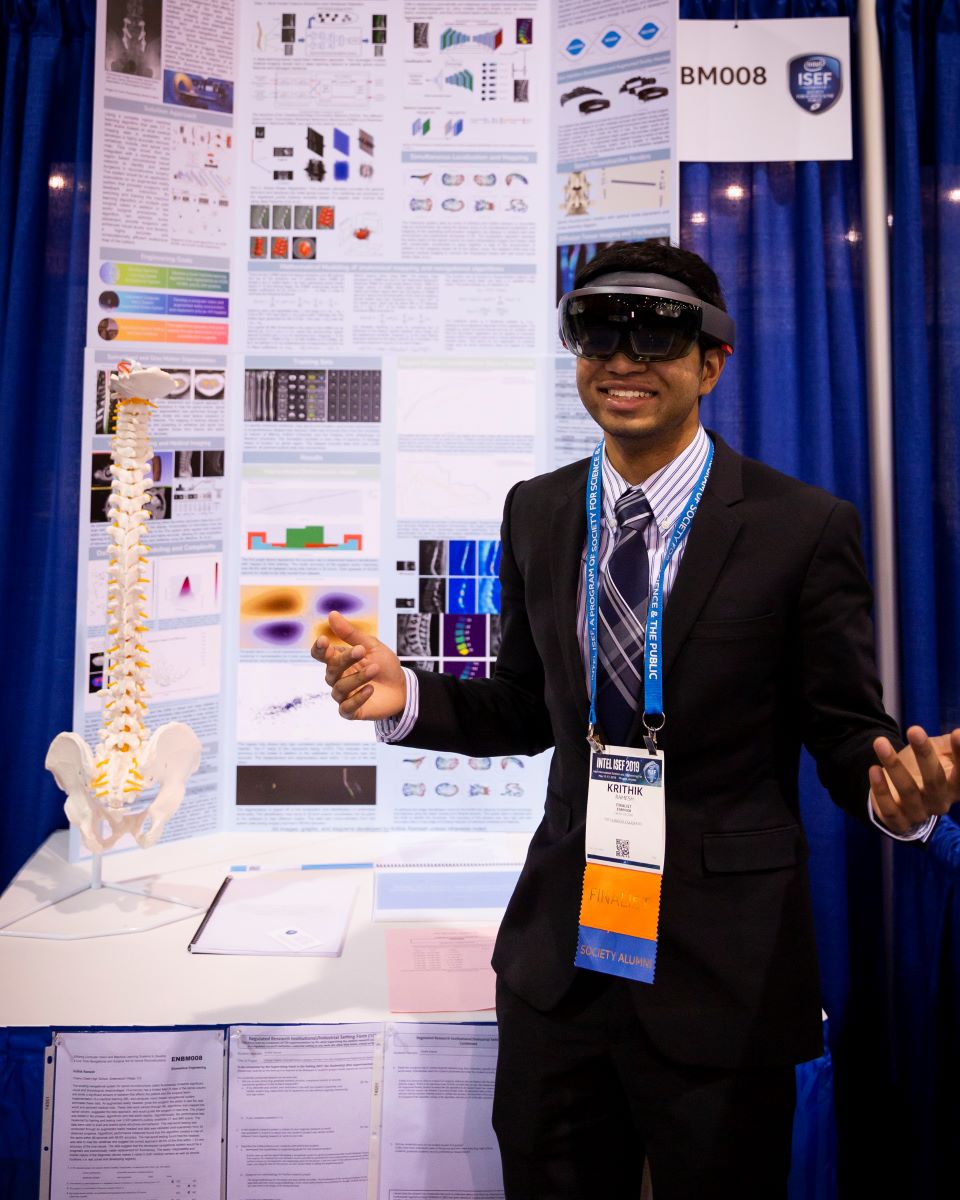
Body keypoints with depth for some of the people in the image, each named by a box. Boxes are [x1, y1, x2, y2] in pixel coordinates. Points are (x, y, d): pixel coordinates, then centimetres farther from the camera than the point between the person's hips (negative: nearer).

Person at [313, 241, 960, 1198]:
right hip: (557, 962, 4)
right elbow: (527, 709, 6)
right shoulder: (535, 513, 1)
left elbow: (844, 729, -7)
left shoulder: (802, 526, -11)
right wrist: (405, 694, -10)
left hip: (725, 975, -3)